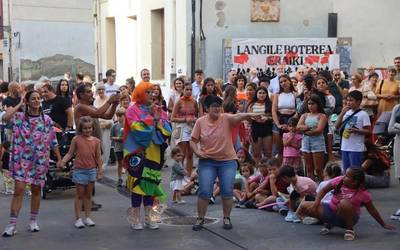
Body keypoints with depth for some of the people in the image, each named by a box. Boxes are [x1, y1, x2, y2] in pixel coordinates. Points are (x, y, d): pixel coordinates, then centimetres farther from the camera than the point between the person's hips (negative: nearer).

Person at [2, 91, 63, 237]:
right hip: (22, 159, -2)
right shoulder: (19, 117, -1)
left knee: (36, 190, 10)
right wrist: (19, 104, -11)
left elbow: (53, 142, 7)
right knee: (19, 190, -8)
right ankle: (12, 224, -5)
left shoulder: (46, 120, 3)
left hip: (40, 160, 2)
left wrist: (59, 159, 5)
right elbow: (5, 117, -23)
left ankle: (34, 221, 23)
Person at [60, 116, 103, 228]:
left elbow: (98, 157, 5)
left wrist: (100, 171, 4)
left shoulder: (96, 141, 3)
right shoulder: (76, 139, -3)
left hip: (92, 170, 3)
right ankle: (78, 218, 9)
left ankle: (87, 217, 19)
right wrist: (63, 161, -18)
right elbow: (70, 153, -1)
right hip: (80, 170, -3)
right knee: (80, 195, 4)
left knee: (88, 195, 11)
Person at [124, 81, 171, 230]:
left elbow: (166, 130, 1)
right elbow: (138, 129, -18)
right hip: (138, 153, -5)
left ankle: (147, 217, 14)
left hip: (153, 152, 5)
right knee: (138, 182, -5)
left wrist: (158, 119, -13)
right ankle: (135, 218, 4)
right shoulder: (133, 110, -3)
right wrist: (152, 118, -12)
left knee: (151, 182, 6)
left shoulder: (158, 110, 11)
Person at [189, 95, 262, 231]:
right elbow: (193, 141, 4)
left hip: (227, 160, 0)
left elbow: (237, 117, -27)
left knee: (227, 192, 1)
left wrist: (249, 115, -47)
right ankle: (200, 219, 16)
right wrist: (197, 151, -15)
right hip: (207, 161, 0)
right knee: (204, 192, -2)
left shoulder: (226, 118, -6)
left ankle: (227, 218, 20)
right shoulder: (200, 122, -3)